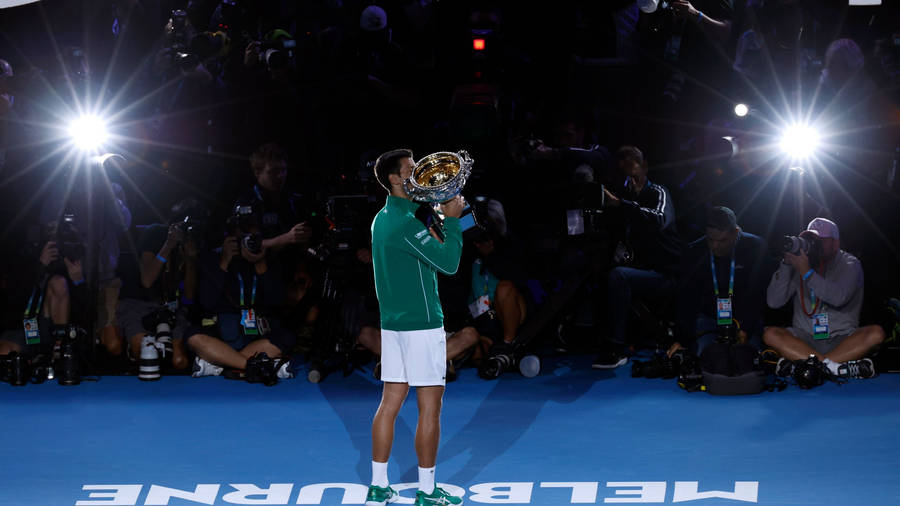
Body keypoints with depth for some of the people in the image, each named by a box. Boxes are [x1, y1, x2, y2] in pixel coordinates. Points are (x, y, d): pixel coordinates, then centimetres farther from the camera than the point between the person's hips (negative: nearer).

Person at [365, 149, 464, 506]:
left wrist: (441, 216, 8)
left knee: (391, 402, 10)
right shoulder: (406, 222, -18)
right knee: (430, 407, -1)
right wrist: (452, 220, -8)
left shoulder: (383, 218, 11)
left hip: (393, 323, 9)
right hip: (421, 324, -9)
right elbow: (449, 262, -19)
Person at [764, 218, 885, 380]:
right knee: (771, 334, -25)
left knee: (876, 333, -30)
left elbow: (839, 298, -19)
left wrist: (807, 273, -22)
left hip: (842, 340, -1)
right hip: (805, 339, 1)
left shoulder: (850, 265, 2)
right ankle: (834, 367, -37)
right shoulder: (798, 265, 8)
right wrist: (786, 264, -10)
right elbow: (774, 302, -3)